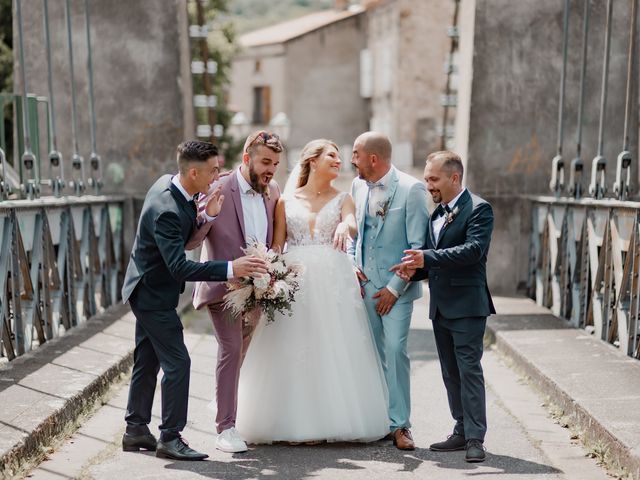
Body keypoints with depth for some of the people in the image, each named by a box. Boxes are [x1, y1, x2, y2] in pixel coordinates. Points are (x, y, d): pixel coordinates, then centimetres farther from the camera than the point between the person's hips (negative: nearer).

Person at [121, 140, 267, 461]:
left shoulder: (168, 183, -1)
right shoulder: (166, 210, -31)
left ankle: (136, 430, 27)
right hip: (154, 294, -10)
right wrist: (231, 268, -38)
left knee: (147, 362, 17)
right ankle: (170, 438, 1)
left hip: (146, 290, 10)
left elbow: (186, 233, 10)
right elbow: (179, 267, -35)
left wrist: (207, 215, -8)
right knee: (177, 363, -7)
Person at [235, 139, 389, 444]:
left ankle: (333, 420, 6)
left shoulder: (342, 199, 10)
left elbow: (353, 226, -11)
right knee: (293, 350, -2)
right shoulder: (287, 200, 9)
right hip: (295, 280, 0)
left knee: (333, 348, -1)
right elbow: (276, 244, 6)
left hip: (333, 281, 0)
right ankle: (296, 423, 3)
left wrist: (345, 226, -34)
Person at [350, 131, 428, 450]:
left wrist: (395, 288, -11)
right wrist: (352, 266, 3)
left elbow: (417, 246, -10)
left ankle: (399, 425, -4)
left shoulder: (411, 189, -10)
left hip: (396, 287, -5)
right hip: (364, 284, 5)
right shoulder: (358, 186, 8)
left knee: (395, 351, -11)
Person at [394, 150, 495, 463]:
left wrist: (427, 258, -28)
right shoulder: (436, 214, 16)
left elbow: (473, 249, -23)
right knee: (450, 373, 12)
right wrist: (415, 269, -4)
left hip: (467, 304, -8)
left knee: (469, 370, -9)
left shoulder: (478, 209, -9)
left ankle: (475, 438, -7)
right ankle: (462, 431, 20)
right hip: (440, 305, 8)